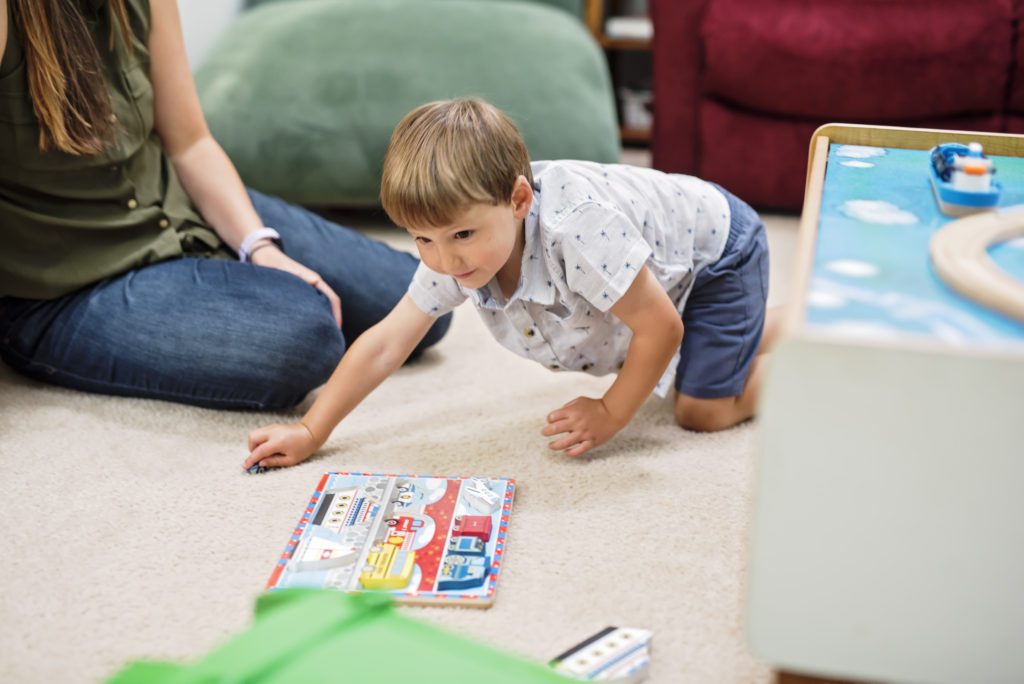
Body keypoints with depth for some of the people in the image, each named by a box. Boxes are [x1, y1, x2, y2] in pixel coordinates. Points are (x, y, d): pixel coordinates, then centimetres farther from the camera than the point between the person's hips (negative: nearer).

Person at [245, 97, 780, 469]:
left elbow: (660, 326, -35)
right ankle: (767, 326, 44)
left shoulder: (576, 231, -46)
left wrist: (610, 416, -28)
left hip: (715, 244, -7)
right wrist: (309, 432, -23)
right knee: (646, 378, 26)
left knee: (703, 412, -13)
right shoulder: (451, 256, -24)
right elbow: (385, 343, -18)